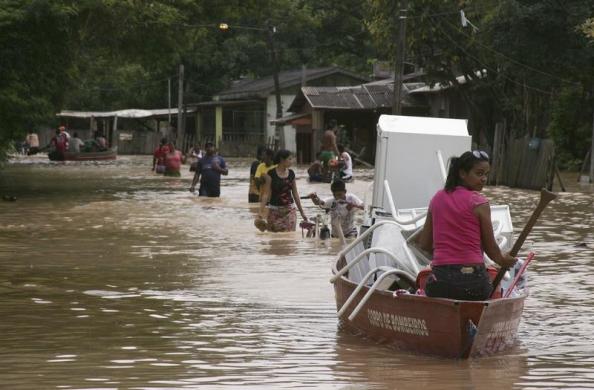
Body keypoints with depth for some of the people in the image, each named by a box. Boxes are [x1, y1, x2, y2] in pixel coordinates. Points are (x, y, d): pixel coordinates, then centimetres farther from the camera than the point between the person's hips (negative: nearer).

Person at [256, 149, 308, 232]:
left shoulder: (291, 174, 5)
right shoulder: (271, 174, -7)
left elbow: (295, 193, 12)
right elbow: (266, 194, -9)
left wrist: (302, 212, 15)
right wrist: (261, 212, -16)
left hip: (289, 210, 3)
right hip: (274, 211, -3)